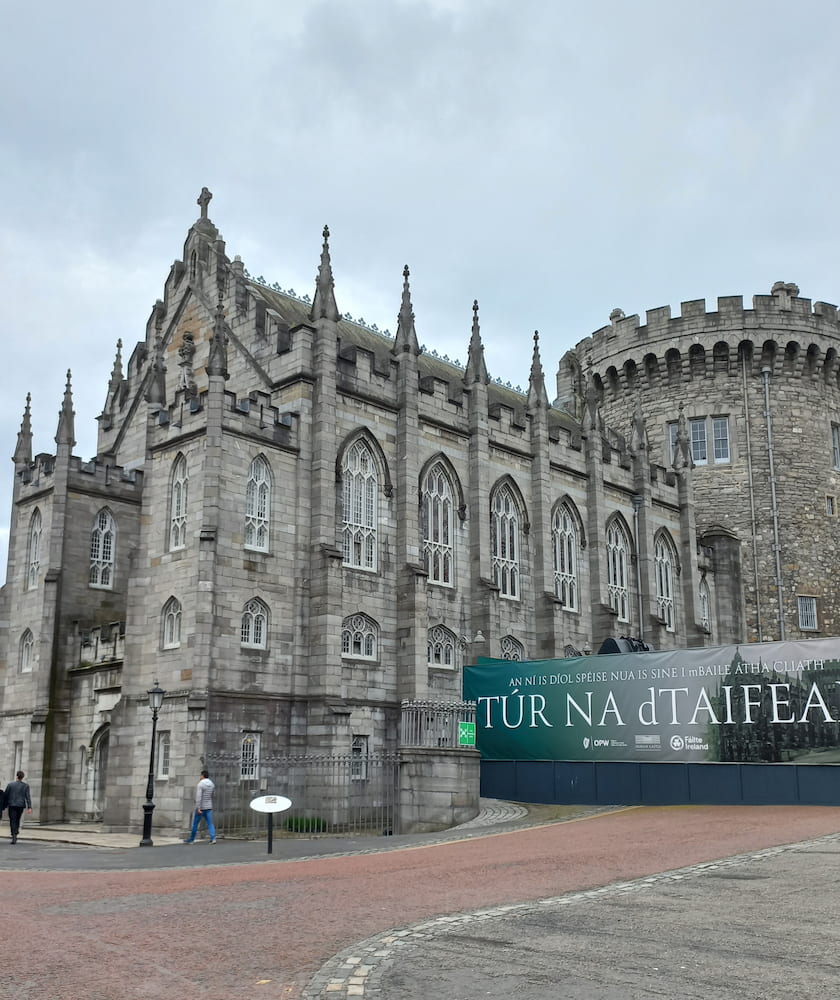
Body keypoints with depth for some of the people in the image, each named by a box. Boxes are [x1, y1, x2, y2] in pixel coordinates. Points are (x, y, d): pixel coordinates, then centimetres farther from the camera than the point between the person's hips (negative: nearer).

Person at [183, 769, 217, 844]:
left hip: (201, 807, -5)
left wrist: (198, 808, -24)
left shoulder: (200, 784, -13)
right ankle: (213, 838, -14)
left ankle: (191, 839, 17)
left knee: (195, 824, 8)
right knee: (210, 823, 0)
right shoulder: (212, 784, 8)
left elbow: (198, 797, -22)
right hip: (209, 807, 5)